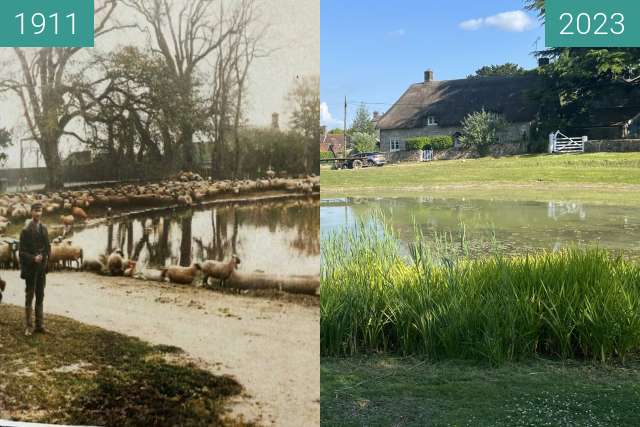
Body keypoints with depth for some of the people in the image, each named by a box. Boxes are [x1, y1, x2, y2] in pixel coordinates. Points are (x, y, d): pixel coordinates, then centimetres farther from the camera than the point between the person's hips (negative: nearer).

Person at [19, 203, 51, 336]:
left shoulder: (44, 229, 8)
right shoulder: (26, 231, -9)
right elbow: (22, 252, -9)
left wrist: (45, 258, -2)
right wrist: (33, 258, -21)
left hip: (41, 268, 5)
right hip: (30, 268, -5)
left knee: (40, 296, 9)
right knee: (29, 296, 0)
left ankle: (40, 325, 15)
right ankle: (29, 326, 6)